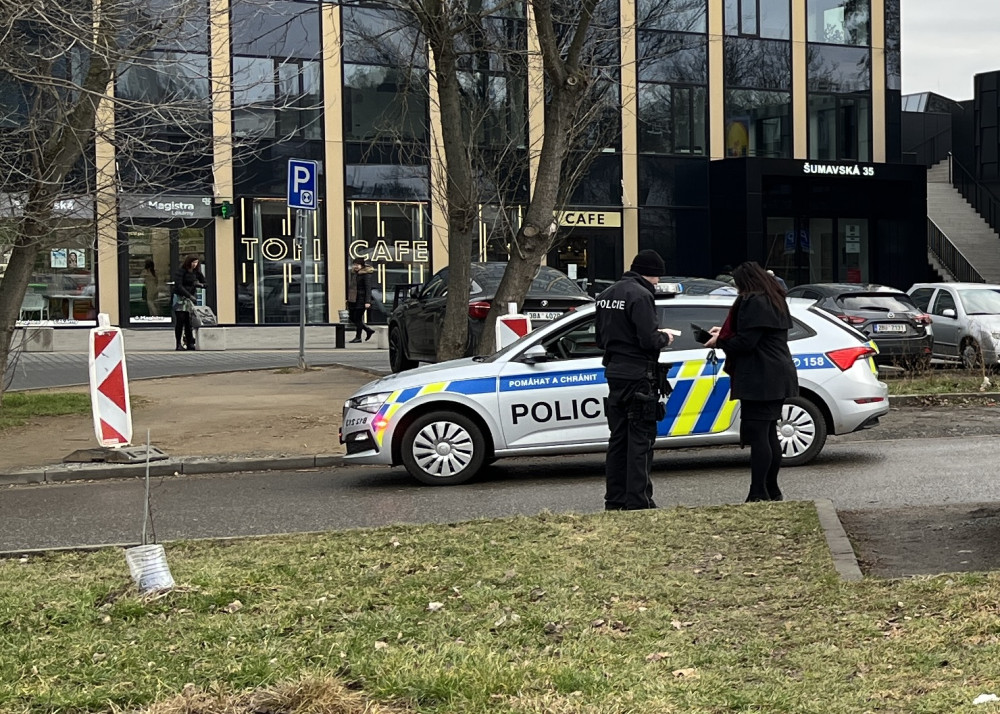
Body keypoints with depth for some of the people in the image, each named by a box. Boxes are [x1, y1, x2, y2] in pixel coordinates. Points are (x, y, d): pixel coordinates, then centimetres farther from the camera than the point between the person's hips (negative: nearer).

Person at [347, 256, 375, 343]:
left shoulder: (366, 274, -11)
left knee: (357, 318, -5)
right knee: (352, 318, 9)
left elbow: (368, 288, -16)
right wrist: (348, 299, 20)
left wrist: (367, 301, -22)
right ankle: (369, 331, 23)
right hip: (353, 299, 8)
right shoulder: (353, 273, 12)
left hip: (361, 300, -8)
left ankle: (358, 337, 7)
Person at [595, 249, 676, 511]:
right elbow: (649, 340, -22)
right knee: (640, 440, -4)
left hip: (614, 374, 8)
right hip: (638, 376, -8)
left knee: (618, 439, 14)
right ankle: (637, 501, -4)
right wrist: (664, 337, -1)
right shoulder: (640, 296, -16)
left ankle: (614, 500, 17)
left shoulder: (606, 295, 13)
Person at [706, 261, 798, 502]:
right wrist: (725, 333, 18)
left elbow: (746, 342, -19)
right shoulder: (775, 300, 18)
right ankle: (771, 491, 21)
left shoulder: (753, 302, -14)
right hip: (777, 379, 11)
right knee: (769, 433, 15)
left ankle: (759, 494, -11)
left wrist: (720, 341, -2)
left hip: (759, 380, -11)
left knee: (757, 435, -9)